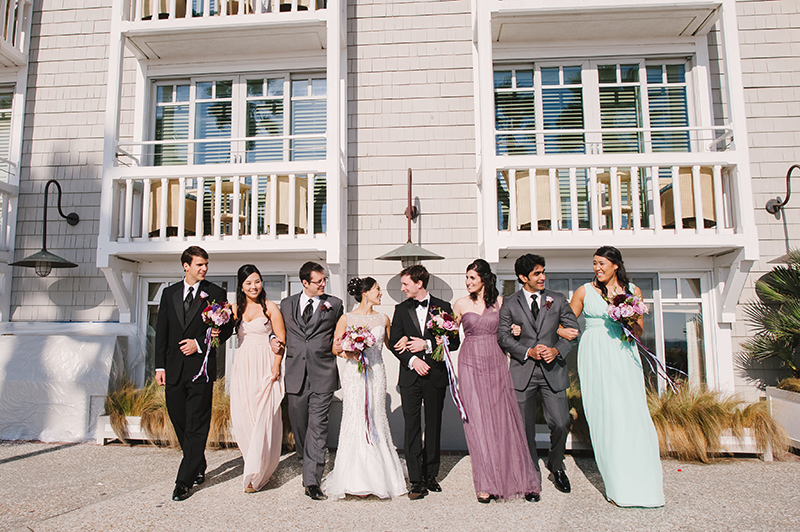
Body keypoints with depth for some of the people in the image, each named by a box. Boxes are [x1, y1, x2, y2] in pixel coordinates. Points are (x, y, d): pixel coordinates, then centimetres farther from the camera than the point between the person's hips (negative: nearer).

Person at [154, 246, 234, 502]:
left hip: (201, 367, -4)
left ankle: (185, 481, 6)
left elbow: (227, 328, 0)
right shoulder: (169, 293, 10)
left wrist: (199, 344, -11)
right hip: (174, 368, 4)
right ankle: (198, 468, 32)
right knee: (179, 421, 14)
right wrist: (160, 366, 5)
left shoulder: (216, 293, 0)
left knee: (196, 426, -2)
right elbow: (161, 332, 10)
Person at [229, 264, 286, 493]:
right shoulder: (235, 309, 11)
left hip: (265, 367, -4)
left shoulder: (270, 307, -1)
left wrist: (276, 366, -11)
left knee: (263, 417, -5)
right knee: (242, 418, 4)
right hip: (242, 367, 4)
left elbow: (281, 339, -2)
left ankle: (256, 474, 3)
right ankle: (254, 463, 25)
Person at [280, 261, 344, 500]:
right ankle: (308, 462, 40)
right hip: (295, 375, 3)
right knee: (298, 424, 13)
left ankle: (312, 481, -2)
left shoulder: (334, 304, 5)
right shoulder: (287, 304, 10)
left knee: (317, 426, -6)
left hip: (323, 375, -3)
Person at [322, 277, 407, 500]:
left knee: (375, 419, 4)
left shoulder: (383, 319, 9)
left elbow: (390, 344, 18)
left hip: (376, 374, 3)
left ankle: (377, 476, 15)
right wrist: (346, 352, -14)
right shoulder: (346, 319, 1)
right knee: (355, 421, -4)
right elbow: (335, 347, 4)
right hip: (353, 374, -2)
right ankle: (356, 479, 6)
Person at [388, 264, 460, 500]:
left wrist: (427, 344, -10)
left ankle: (431, 475, 23)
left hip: (436, 376, 0)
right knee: (412, 427, -2)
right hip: (410, 376, 1)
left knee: (434, 427, 9)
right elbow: (394, 343, 4)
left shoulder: (443, 307, 3)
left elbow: (454, 342, 0)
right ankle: (416, 481, 5)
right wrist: (412, 360, -11)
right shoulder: (401, 309, 8)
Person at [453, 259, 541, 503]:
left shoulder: (499, 301, 6)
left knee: (504, 420, 2)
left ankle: (522, 480, 14)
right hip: (471, 364, -1)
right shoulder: (461, 304, 3)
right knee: (477, 423, -1)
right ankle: (486, 484, 9)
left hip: (496, 363, 1)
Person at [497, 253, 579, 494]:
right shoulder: (510, 303, 2)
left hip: (553, 370, 1)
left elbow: (573, 329, 6)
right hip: (523, 371, -1)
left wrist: (556, 350, -9)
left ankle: (556, 466, 27)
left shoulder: (557, 300, 6)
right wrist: (528, 352, -12)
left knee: (561, 424, -2)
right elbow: (503, 336, -1)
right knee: (525, 427, 6)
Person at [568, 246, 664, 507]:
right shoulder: (584, 292, 6)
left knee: (632, 413, -4)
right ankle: (618, 483, 8)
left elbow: (639, 332, 11)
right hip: (595, 356, -1)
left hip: (624, 356, 1)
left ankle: (646, 479, 13)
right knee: (604, 415, -3)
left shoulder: (632, 291, 10)